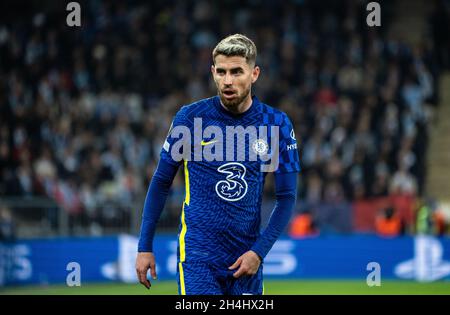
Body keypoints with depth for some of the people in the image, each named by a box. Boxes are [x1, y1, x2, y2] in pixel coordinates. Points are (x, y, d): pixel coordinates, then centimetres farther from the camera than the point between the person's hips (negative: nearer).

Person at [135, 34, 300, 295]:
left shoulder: (277, 124, 0)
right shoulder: (190, 118, -3)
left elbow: (287, 197, 4)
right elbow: (161, 183, 5)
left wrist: (259, 251, -7)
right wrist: (145, 247, 3)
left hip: (246, 257, 3)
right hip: (197, 253, -2)